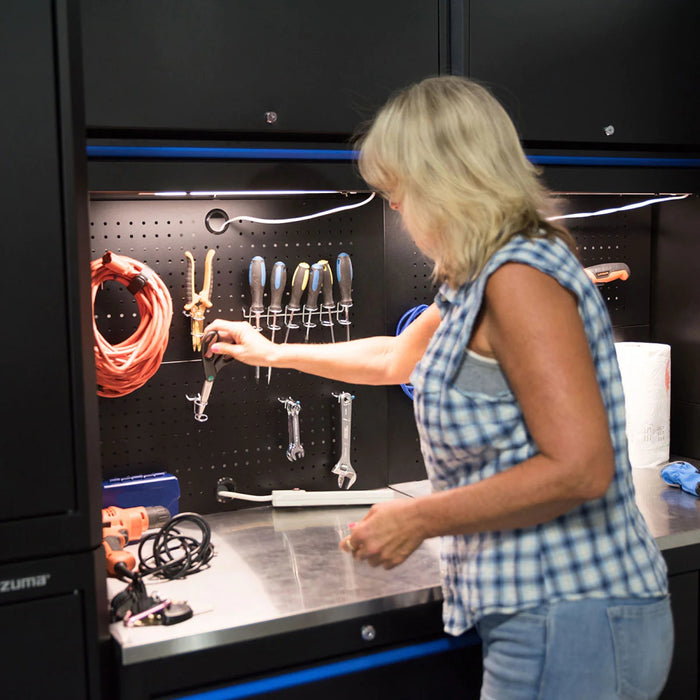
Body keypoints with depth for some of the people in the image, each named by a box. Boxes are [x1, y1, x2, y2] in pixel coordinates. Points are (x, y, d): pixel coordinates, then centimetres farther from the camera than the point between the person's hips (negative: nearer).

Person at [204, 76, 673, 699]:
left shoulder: (521, 275, -20)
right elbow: (396, 358, 28)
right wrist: (271, 352, 37)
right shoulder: (479, 281, 12)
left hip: (569, 626, -9)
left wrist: (419, 519, -17)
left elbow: (579, 470, -26)